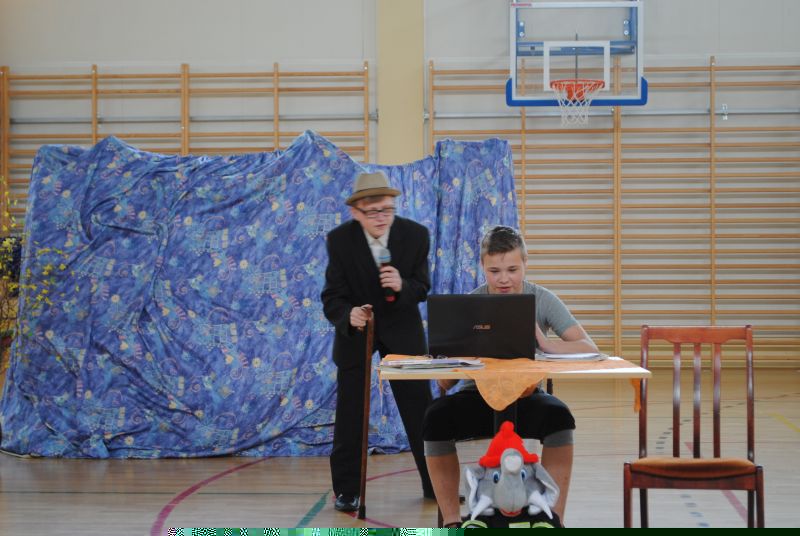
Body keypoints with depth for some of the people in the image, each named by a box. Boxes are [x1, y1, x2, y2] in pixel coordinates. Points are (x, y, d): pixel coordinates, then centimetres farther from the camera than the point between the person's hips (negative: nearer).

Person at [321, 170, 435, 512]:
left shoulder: (415, 234, -14)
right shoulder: (339, 240, -17)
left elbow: (422, 289, -7)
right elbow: (332, 297, -16)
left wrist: (402, 287, -31)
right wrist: (348, 315, -38)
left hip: (402, 329, 1)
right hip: (355, 329, -1)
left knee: (420, 409, 2)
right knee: (349, 413, 0)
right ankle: (346, 490, 11)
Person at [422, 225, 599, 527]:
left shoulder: (542, 300, -5)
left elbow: (588, 348, -16)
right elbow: (444, 382, -9)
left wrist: (546, 344, -35)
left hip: (526, 397, 0)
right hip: (478, 397, 1)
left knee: (558, 416, -34)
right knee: (436, 416, -30)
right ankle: (451, 520, -15)